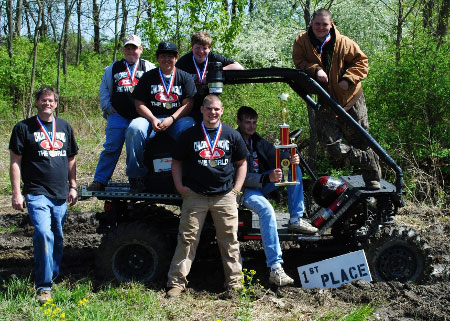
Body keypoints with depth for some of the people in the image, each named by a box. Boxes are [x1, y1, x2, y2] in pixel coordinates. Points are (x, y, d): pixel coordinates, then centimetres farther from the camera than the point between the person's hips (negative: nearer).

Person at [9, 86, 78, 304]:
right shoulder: (24, 128, 0)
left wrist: (73, 187, 14)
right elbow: (15, 162, -1)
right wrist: (16, 192, -7)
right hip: (37, 194, -5)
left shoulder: (65, 127, 14)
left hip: (61, 195, 5)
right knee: (44, 234, -21)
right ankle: (43, 287, -13)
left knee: (57, 238, 12)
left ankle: (53, 277, 31)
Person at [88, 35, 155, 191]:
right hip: (118, 116, 1)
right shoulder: (113, 68, 15)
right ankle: (99, 181, 1)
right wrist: (108, 108, 8)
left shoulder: (149, 68, 9)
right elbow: (104, 89, 19)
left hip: (140, 117, -1)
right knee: (111, 148, -4)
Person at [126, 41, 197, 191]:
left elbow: (188, 104, 0)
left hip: (177, 118, -1)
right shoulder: (148, 77, 12)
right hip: (151, 118, 1)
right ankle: (136, 174, -20)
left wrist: (171, 119, -17)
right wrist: (153, 120, -14)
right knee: (134, 129, -31)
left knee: (188, 129, -36)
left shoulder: (185, 77, 10)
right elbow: (140, 104, 5)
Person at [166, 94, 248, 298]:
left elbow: (242, 163, 14)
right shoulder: (190, 135, 4)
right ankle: (176, 282, 4)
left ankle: (235, 282, 14)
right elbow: (176, 161, 11)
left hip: (225, 196, 1)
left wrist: (236, 189, 5)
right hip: (195, 195, -1)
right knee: (187, 239, -2)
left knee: (230, 240, 5)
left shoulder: (232, 135, 8)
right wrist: (179, 186, -2)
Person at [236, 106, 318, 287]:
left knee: (294, 169, -2)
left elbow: (276, 159, 8)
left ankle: (296, 220, -6)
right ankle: (275, 268, -39)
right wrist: (267, 178, -36)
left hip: (262, 183, 8)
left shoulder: (258, 141, 12)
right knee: (267, 210, -36)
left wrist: (291, 161, -16)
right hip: (244, 190, -8)